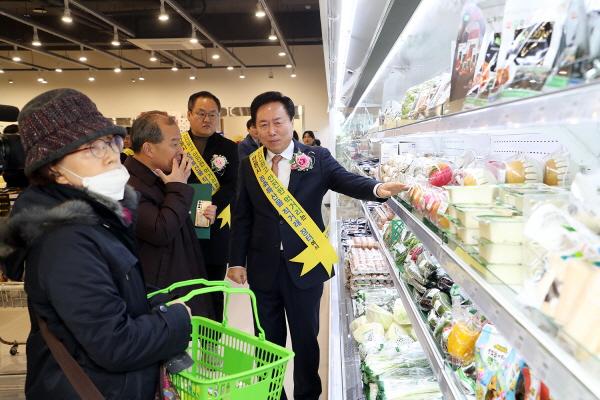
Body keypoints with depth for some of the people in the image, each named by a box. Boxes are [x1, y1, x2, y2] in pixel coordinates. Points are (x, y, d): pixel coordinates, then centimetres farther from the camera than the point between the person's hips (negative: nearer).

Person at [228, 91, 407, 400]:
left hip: (304, 265, -2)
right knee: (268, 339, 17)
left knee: (306, 337, 14)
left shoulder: (317, 158, -4)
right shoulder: (248, 165, 1)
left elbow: (347, 181, -17)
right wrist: (236, 261, 2)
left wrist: (377, 188, -38)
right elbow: (241, 218, 4)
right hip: (263, 268, 2)